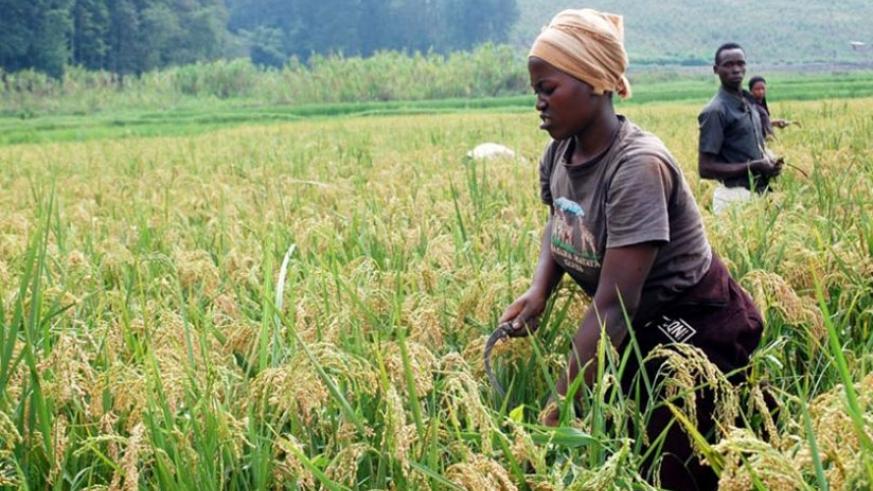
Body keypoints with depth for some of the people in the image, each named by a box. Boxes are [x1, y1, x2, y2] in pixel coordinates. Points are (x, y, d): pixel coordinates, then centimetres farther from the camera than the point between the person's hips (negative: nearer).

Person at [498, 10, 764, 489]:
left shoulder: (636, 167, -29)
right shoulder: (557, 155, -6)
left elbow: (612, 305, -32)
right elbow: (558, 230, 16)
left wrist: (559, 409, -33)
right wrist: (538, 290, -6)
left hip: (698, 329, -8)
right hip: (640, 327, 8)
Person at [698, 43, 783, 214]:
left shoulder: (749, 104, 12)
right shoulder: (715, 111, -12)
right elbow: (706, 168, -16)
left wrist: (770, 161, 2)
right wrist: (753, 167, -20)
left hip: (759, 192, 8)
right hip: (735, 196, -8)